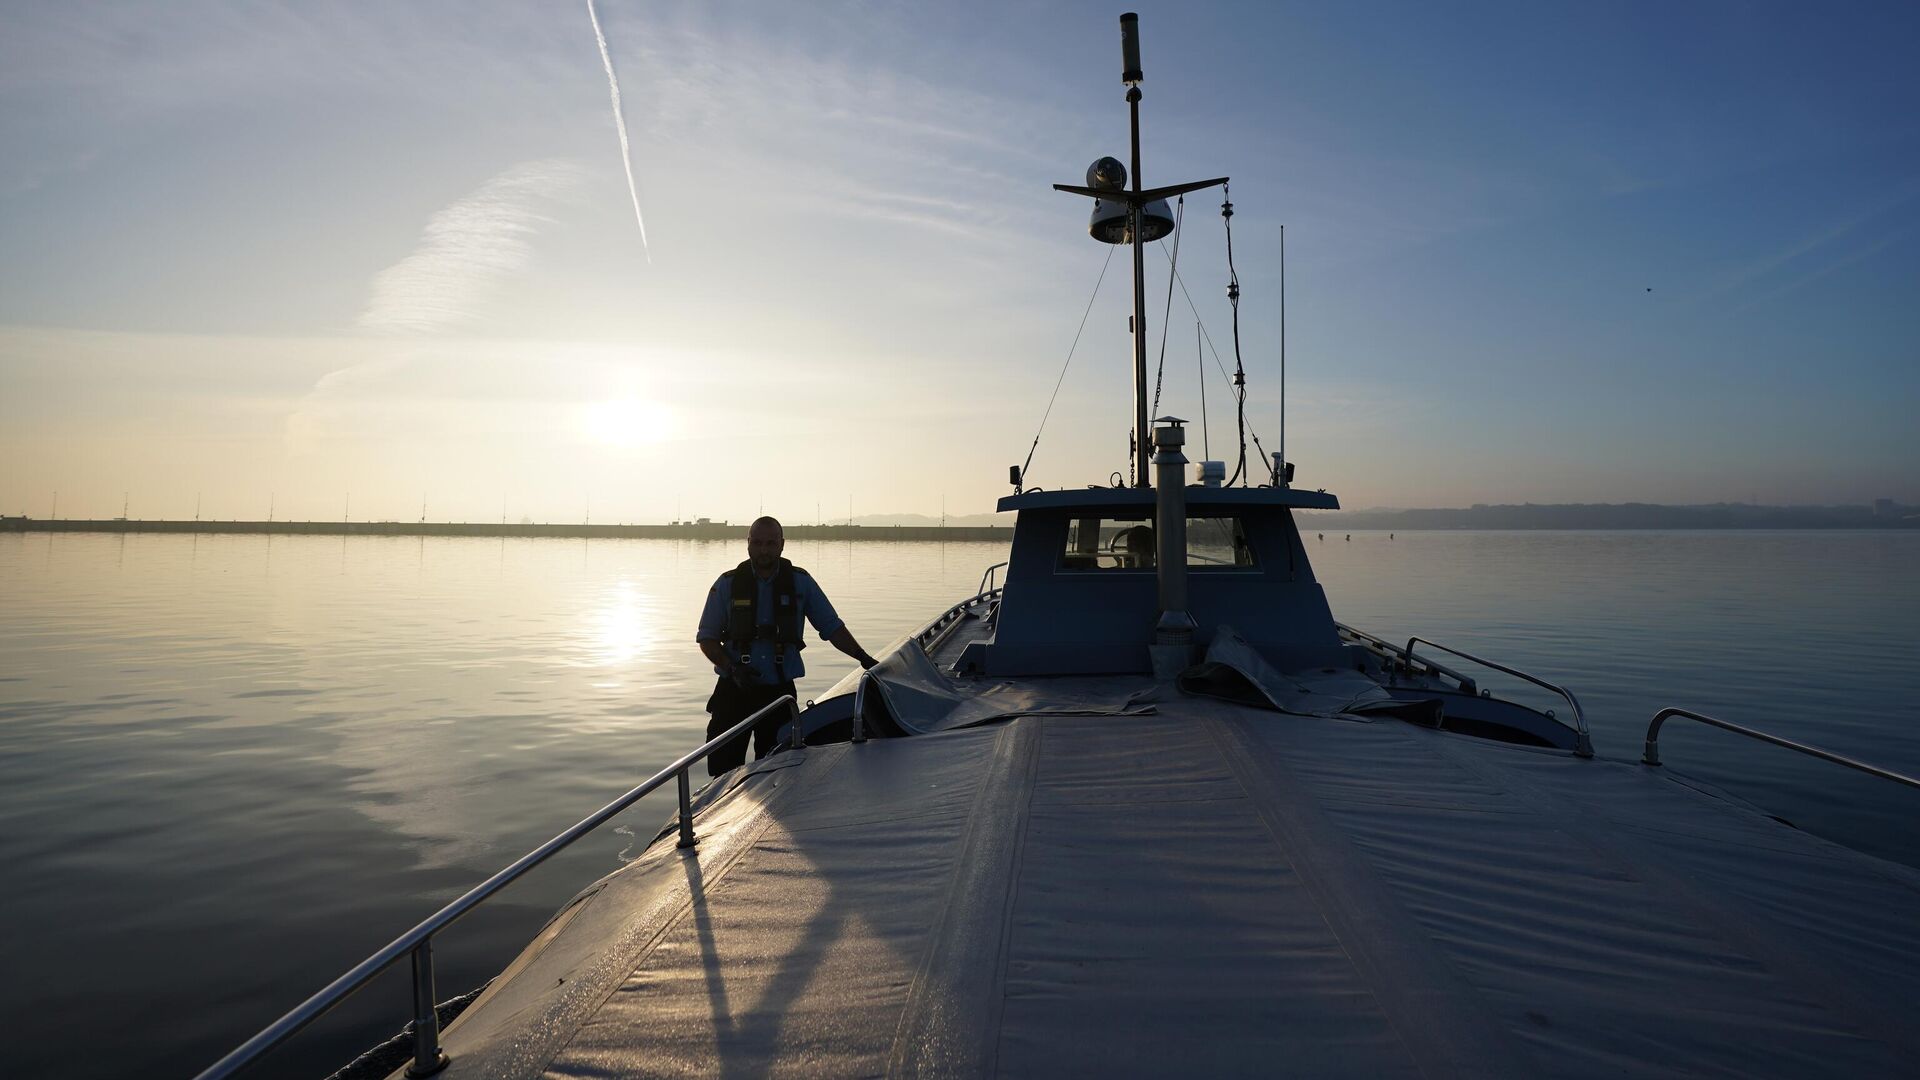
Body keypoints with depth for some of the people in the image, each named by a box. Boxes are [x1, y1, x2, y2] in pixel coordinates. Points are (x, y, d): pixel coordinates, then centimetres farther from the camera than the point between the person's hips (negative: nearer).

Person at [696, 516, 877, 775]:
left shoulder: (800, 582, 2)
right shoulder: (727, 584, 0)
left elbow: (832, 627, 5)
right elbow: (707, 638, 4)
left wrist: (863, 657, -8)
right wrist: (732, 668, -13)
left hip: (780, 692, 1)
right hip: (734, 691, -1)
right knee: (723, 771, -2)